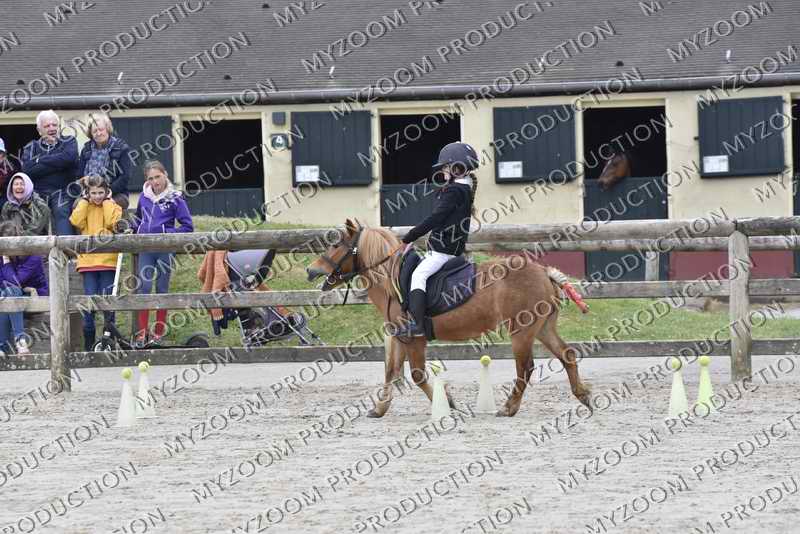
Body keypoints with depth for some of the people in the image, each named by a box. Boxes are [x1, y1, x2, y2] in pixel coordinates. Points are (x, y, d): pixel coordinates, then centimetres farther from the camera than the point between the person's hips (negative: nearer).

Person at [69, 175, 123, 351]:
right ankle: (88, 342, 5)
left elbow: (113, 222, -13)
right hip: (88, 261, 1)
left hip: (108, 260, -1)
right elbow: (76, 221, -9)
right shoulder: (84, 207, 11)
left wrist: (107, 201, -5)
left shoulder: (113, 206, 7)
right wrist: (85, 200, -4)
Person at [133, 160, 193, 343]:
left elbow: (187, 226, -5)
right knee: (143, 287, -4)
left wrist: (168, 234, -13)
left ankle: (159, 331, 12)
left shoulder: (174, 198, -6)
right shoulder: (144, 197, 6)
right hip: (145, 249, 3)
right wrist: (138, 230, 11)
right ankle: (142, 331, -1)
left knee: (162, 289, 5)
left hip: (165, 250, -3)